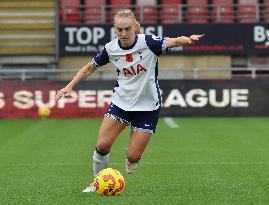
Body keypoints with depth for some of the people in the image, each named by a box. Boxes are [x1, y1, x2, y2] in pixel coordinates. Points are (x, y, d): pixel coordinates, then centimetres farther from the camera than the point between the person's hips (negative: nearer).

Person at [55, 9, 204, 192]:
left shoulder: (148, 42, -18)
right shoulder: (111, 48, -7)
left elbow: (173, 41, -35)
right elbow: (89, 68, 8)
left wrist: (188, 40, -56)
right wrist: (70, 86, 2)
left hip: (147, 106, -3)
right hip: (121, 101, 3)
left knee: (133, 157, -6)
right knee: (102, 145, -9)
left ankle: (132, 159, 33)